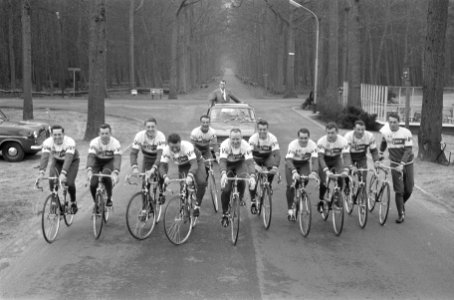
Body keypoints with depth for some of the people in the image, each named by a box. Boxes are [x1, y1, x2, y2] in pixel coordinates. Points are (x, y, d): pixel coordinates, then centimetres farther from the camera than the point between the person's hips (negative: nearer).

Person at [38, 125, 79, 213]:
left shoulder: (70, 142, -36)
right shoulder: (48, 142, -27)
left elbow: (68, 159, -46)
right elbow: (44, 157, -36)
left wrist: (63, 173, -59)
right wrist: (41, 172, -51)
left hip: (72, 161, -3)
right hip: (57, 161, 3)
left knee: (69, 183, -20)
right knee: (52, 182, -18)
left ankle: (73, 202, 8)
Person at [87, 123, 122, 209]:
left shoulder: (115, 143, -26)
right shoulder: (94, 142, -25)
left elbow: (117, 158, -38)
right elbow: (90, 156, -36)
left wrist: (115, 173, -55)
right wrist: (89, 170, -54)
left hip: (109, 162, -1)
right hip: (97, 161, 1)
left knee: (106, 175, -34)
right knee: (93, 184, -19)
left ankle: (109, 198, -11)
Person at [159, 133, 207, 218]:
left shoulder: (187, 146, -39)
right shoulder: (166, 150, -28)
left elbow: (194, 164, -46)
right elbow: (162, 166, -30)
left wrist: (190, 176, -65)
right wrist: (165, 176, -52)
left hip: (196, 162, -4)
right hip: (183, 166, 4)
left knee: (202, 183, -27)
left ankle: (197, 206, -7)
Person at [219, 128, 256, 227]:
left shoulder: (245, 145, -31)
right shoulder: (225, 144, -34)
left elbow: (250, 162, -39)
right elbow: (222, 161, -44)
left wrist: (252, 176, -57)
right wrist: (223, 174, -64)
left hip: (240, 163, 1)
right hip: (228, 164, 0)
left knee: (241, 179, -30)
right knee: (225, 190, -14)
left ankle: (240, 198, 3)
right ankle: (225, 214, 6)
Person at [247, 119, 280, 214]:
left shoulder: (272, 138, -27)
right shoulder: (253, 138, -28)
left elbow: (277, 154, -35)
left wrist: (275, 167, -52)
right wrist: (255, 165, -52)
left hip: (267, 157, 1)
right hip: (256, 158, -1)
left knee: (272, 169, -28)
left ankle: (269, 184, 2)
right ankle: (253, 201, -4)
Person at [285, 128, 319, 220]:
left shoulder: (312, 145, -27)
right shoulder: (293, 144, -32)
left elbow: (315, 159, -34)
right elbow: (289, 160, -39)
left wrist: (314, 172, -53)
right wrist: (294, 172, -56)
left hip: (304, 163, 2)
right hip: (292, 164, -2)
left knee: (305, 181, -25)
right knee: (290, 186, -14)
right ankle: (290, 209, 1)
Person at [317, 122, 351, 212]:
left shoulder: (343, 141, -27)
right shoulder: (321, 141, -29)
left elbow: (346, 156, -33)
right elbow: (320, 157, -35)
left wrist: (346, 170, -50)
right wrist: (326, 171, -50)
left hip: (337, 159, 1)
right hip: (325, 161, -1)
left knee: (340, 178, -23)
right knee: (324, 183, -16)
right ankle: (321, 202, 9)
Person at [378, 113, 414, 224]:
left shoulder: (406, 133, -17)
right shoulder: (385, 132, -6)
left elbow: (408, 150, -22)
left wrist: (402, 164, -31)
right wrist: (380, 154, 21)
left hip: (407, 164, -1)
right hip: (395, 164, 1)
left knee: (409, 190, 6)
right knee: (399, 191, -6)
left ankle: (402, 204, 36)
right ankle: (401, 215, 3)